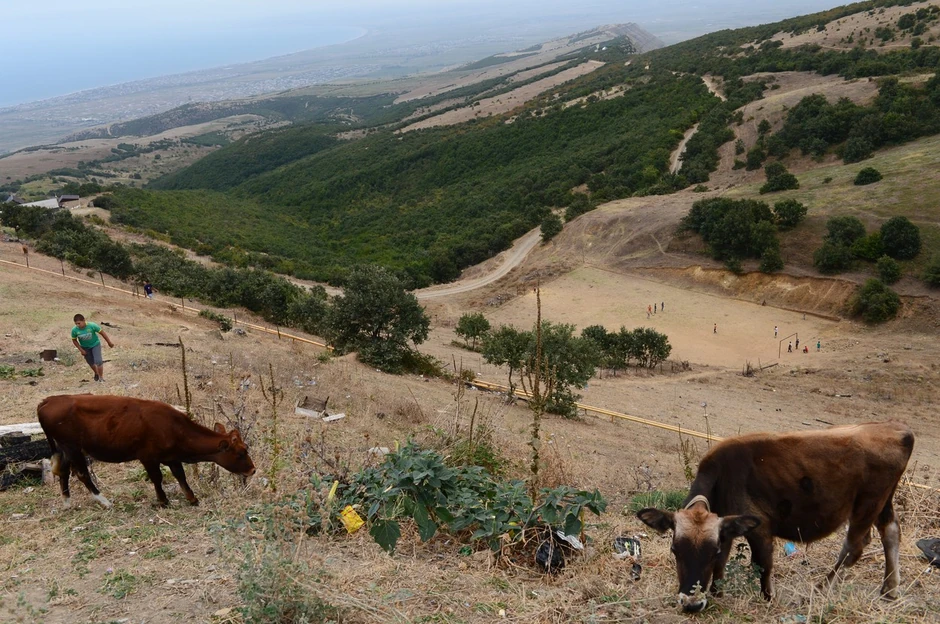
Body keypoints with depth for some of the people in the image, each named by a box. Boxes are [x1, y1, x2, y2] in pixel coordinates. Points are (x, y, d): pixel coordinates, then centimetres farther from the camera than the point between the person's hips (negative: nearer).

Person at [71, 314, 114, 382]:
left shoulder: (92, 326, -29)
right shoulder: (74, 330, -23)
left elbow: (102, 332, -15)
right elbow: (74, 340, -5)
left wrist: (109, 342, -7)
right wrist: (81, 350, -11)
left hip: (95, 344, -3)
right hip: (85, 347, 3)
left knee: (98, 361, -17)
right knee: (91, 363, 13)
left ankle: (101, 377, 4)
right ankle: (96, 373, 46)